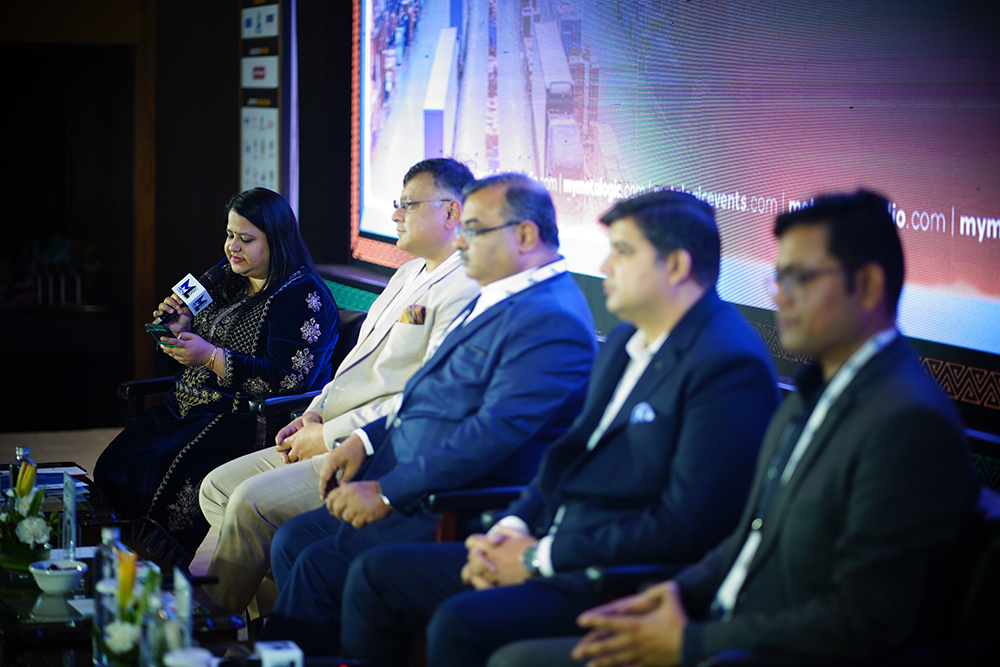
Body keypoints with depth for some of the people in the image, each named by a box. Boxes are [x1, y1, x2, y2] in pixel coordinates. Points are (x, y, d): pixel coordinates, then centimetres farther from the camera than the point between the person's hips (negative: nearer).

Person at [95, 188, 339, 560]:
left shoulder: (303, 295, -9)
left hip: (245, 418, -9)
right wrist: (179, 332, 4)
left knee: (159, 476, -30)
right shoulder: (229, 288, 18)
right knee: (112, 469, -12)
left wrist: (211, 357, -21)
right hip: (186, 407, 9)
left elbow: (288, 379, -20)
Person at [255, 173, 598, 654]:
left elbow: (495, 432, -25)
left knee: (319, 565, -18)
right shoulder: (498, 299, 15)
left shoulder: (551, 320, -18)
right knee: (293, 541, 4)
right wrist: (368, 439, 10)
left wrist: (387, 492, -22)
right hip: (412, 484, 10)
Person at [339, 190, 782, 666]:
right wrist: (514, 528, 1)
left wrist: (541, 556, -15)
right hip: (546, 551, 10)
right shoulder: (624, 343, 16)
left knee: (461, 624, -30)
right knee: (377, 574, 3)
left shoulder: (730, 364, -15)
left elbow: (687, 527, -20)